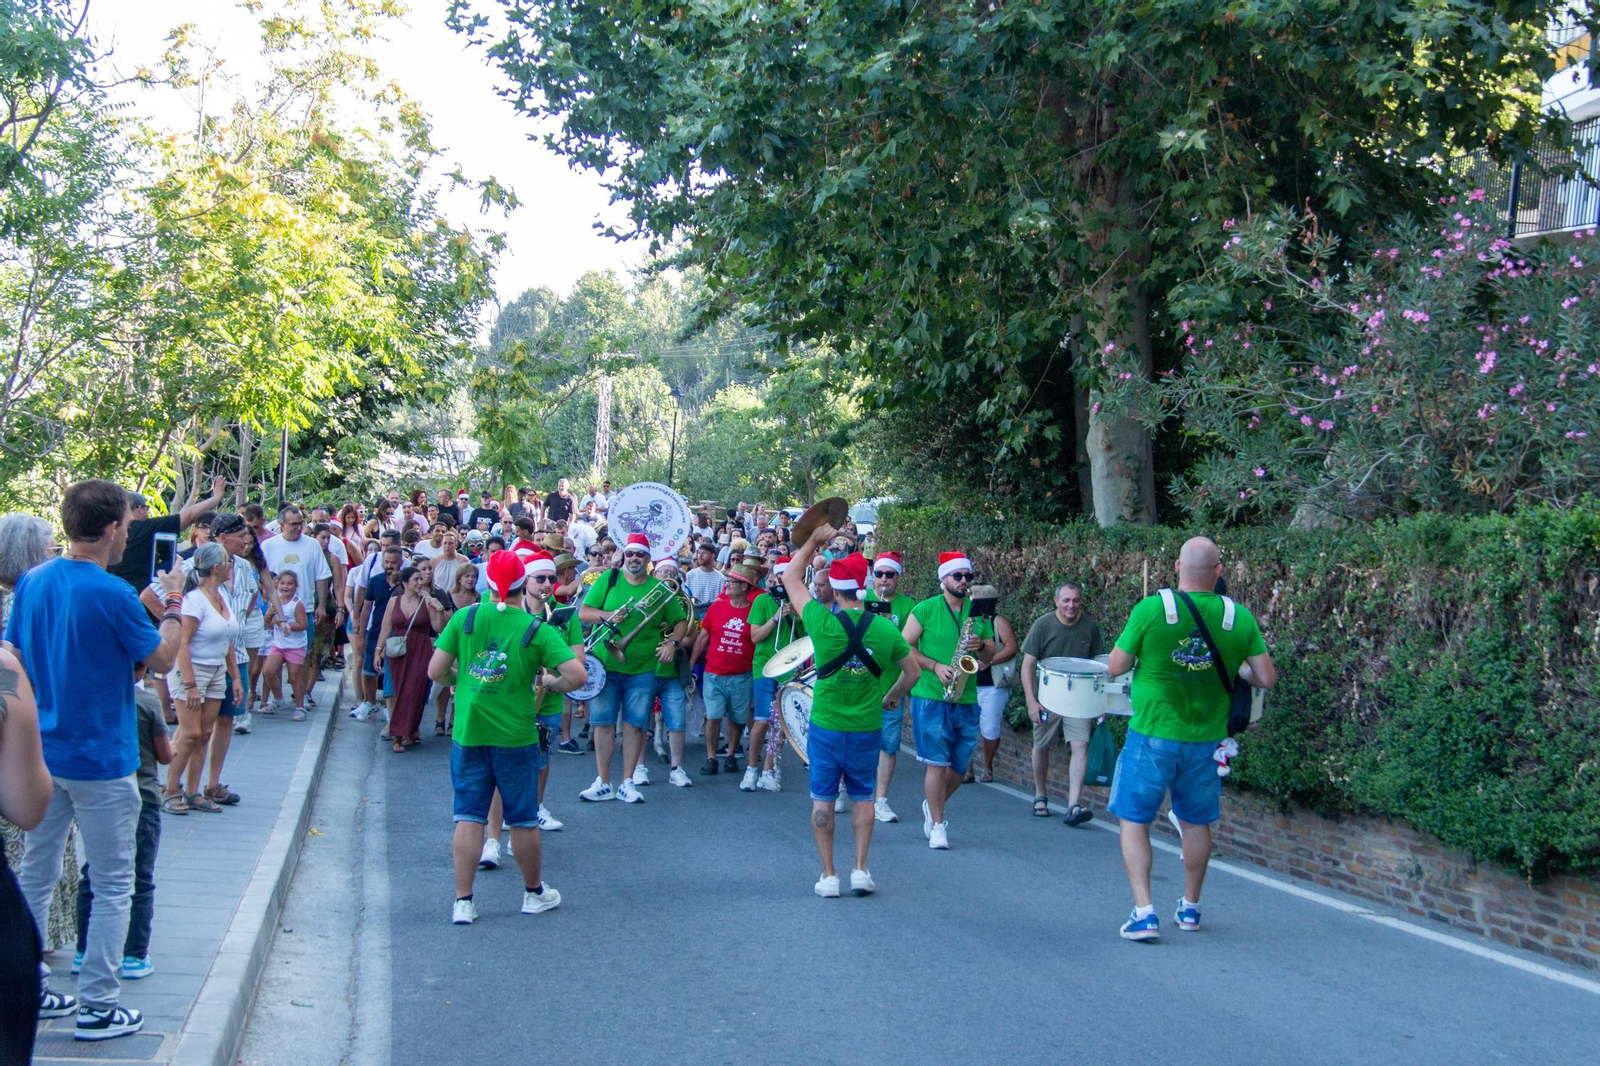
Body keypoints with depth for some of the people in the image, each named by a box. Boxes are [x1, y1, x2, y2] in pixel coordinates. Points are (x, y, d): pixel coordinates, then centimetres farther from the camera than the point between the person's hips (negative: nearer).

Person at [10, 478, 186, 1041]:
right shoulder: (112, 594, -20)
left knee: (34, 876, 16)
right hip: (100, 760, -7)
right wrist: (174, 601, 5)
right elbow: (162, 659, -7)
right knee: (113, 886, 5)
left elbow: (14, 656, 10)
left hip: (41, 755, 7)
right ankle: (97, 1006, 7)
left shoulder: (31, 582, 0)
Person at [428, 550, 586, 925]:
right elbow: (577, 675, -16)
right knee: (523, 819, 12)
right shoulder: (537, 630, -9)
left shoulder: (464, 619, -5)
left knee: (468, 816, 7)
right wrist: (550, 683, 4)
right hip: (516, 736, -1)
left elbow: (435, 671, -4)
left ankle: (463, 901, 5)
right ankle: (534, 893, 28)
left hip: (468, 734, 1)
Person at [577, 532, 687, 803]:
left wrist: (673, 642, -5)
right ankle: (603, 783, 10)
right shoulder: (609, 579, 2)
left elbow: (681, 621, 12)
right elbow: (583, 612, -1)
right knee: (603, 723, 1)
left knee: (635, 724, 1)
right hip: (605, 665, 0)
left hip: (642, 669, 0)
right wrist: (608, 615, -17)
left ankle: (627, 783, 11)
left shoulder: (659, 589, 3)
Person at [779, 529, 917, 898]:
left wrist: (813, 541, 10)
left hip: (825, 727, -2)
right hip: (867, 729, 2)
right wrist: (891, 697, 24)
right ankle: (860, 870, 10)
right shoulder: (885, 629, -7)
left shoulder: (823, 622, -14)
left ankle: (828, 876, 9)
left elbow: (791, 578, 0)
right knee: (862, 797, 16)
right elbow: (912, 673, 6)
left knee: (822, 799, 9)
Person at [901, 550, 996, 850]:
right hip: (931, 698, -5)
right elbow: (905, 646, -4)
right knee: (938, 763, -7)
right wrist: (935, 667, -15)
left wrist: (981, 647, -9)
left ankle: (933, 806, 33)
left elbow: (991, 653, 14)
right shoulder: (926, 609, -2)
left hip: (967, 700, 5)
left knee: (961, 765, 9)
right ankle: (937, 825, 3)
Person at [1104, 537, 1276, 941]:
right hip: (1207, 739, 3)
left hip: (1153, 737, -3)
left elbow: (1115, 667, -7)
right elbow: (1267, 679, -3)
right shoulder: (1239, 618, -5)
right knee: (1196, 822, 19)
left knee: (1134, 820, 7)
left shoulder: (1151, 609, -13)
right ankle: (1190, 908, 32)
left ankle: (1144, 912, -3)